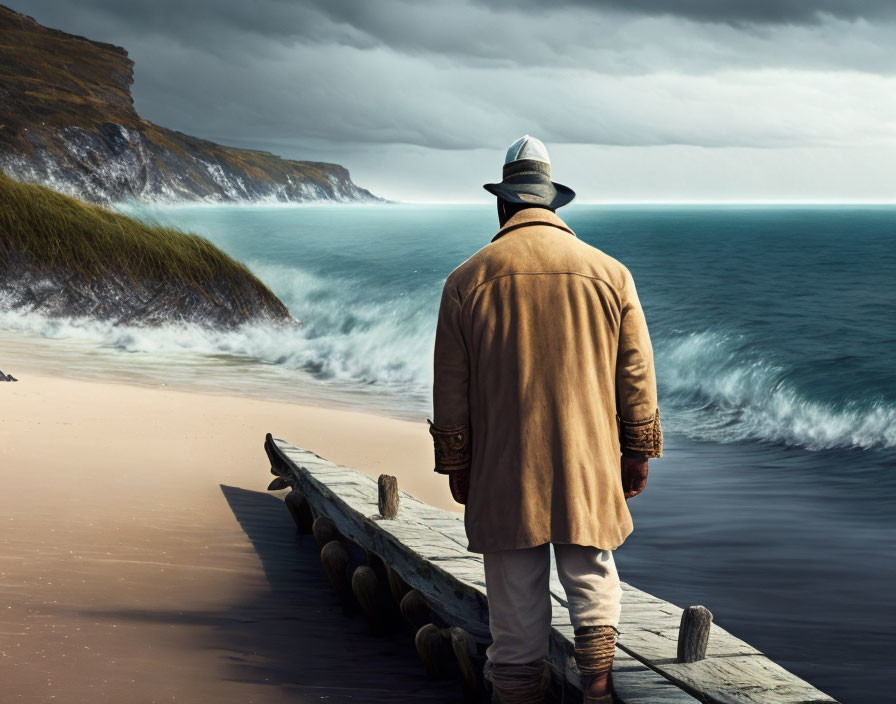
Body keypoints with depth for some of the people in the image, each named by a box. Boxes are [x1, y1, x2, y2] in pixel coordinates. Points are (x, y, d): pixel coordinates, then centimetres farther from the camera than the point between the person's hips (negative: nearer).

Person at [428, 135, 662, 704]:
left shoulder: (467, 279, 1)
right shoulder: (609, 273, 2)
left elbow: (451, 386, 3)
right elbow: (636, 374, 5)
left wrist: (456, 465, 11)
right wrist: (638, 454, 13)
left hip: (502, 473, 0)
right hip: (590, 467, 0)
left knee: (516, 596, 7)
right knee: (591, 574, 9)